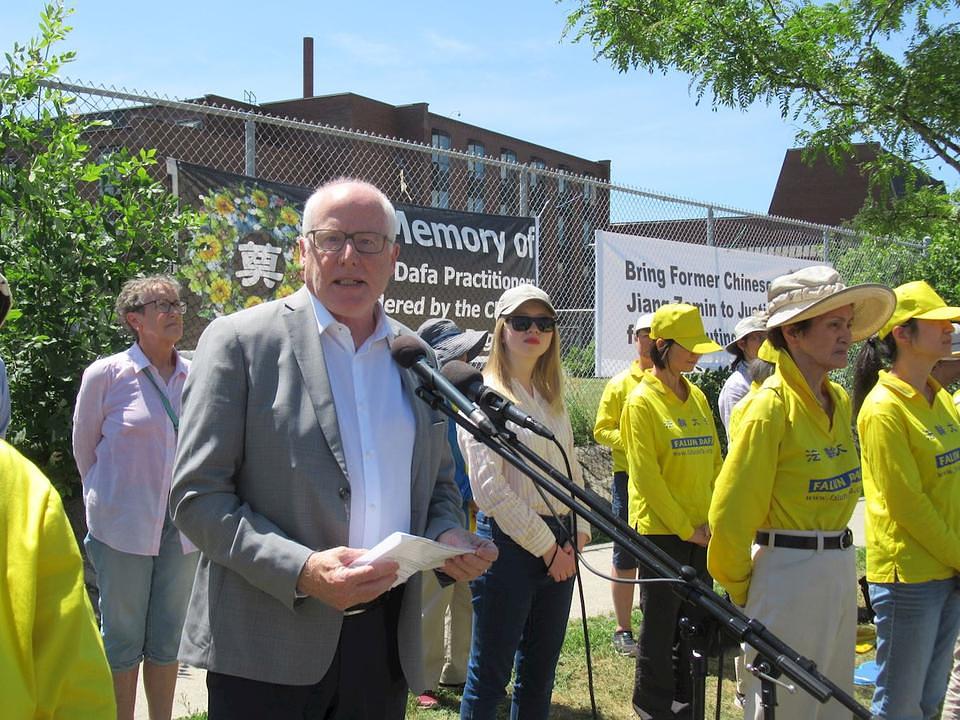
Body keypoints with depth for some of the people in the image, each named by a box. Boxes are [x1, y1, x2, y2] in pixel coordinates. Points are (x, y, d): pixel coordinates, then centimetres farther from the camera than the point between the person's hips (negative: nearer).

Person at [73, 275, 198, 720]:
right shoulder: (105, 375, -8)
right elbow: (84, 447, 5)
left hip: (180, 527, 3)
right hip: (124, 527, -3)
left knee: (167, 637, 13)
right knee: (123, 637, 6)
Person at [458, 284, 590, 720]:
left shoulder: (551, 396, 14)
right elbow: (489, 487, -16)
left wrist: (578, 531, 5)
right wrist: (546, 546, -13)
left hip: (558, 546, 8)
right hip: (509, 541, -7)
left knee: (540, 672, 15)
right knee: (490, 674, 0)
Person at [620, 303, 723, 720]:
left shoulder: (697, 397, 10)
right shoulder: (642, 401, -10)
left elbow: (713, 462, 13)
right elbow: (646, 477, -14)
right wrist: (685, 528, -13)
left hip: (700, 531, 7)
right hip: (661, 529, -6)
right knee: (661, 624, 2)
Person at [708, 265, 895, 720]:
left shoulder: (839, 401, 7)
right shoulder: (772, 407, -17)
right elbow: (730, 515, -16)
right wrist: (739, 592, -7)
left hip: (841, 569, 8)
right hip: (789, 575, -8)